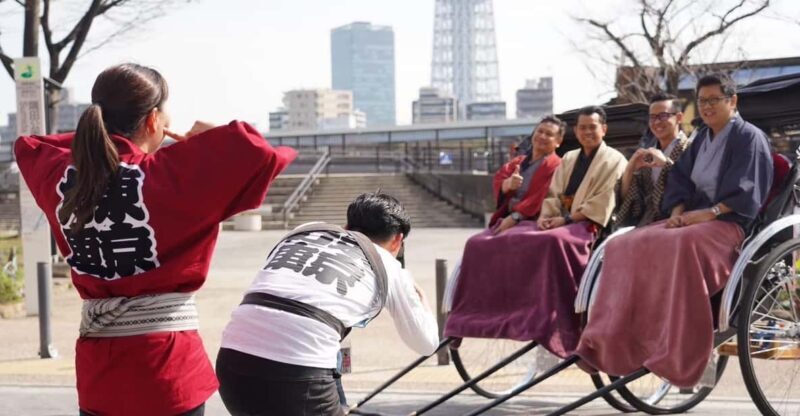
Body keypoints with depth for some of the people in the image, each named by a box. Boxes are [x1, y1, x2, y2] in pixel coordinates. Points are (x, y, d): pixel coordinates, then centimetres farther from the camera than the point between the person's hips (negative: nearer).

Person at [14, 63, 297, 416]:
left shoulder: (63, 178, 2)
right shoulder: (167, 176, -15)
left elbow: (27, 146, 24)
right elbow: (256, 155, -22)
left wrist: (92, 140, 17)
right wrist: (208, 139, -3)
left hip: (96, 365, 5)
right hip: (164, 362, -5)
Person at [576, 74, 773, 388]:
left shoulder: (750, 137, -2)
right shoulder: (701, 140, 20)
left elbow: (745, 191, -12)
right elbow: (680, 180, 15)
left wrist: (708, 213, -20)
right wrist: (678, 212, -4)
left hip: (730, 223, -8)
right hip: (693, 218, 8)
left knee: (683, 245, -39)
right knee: (626, 246, -13)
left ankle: (681, 354, -37)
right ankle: (611, 342, -21)